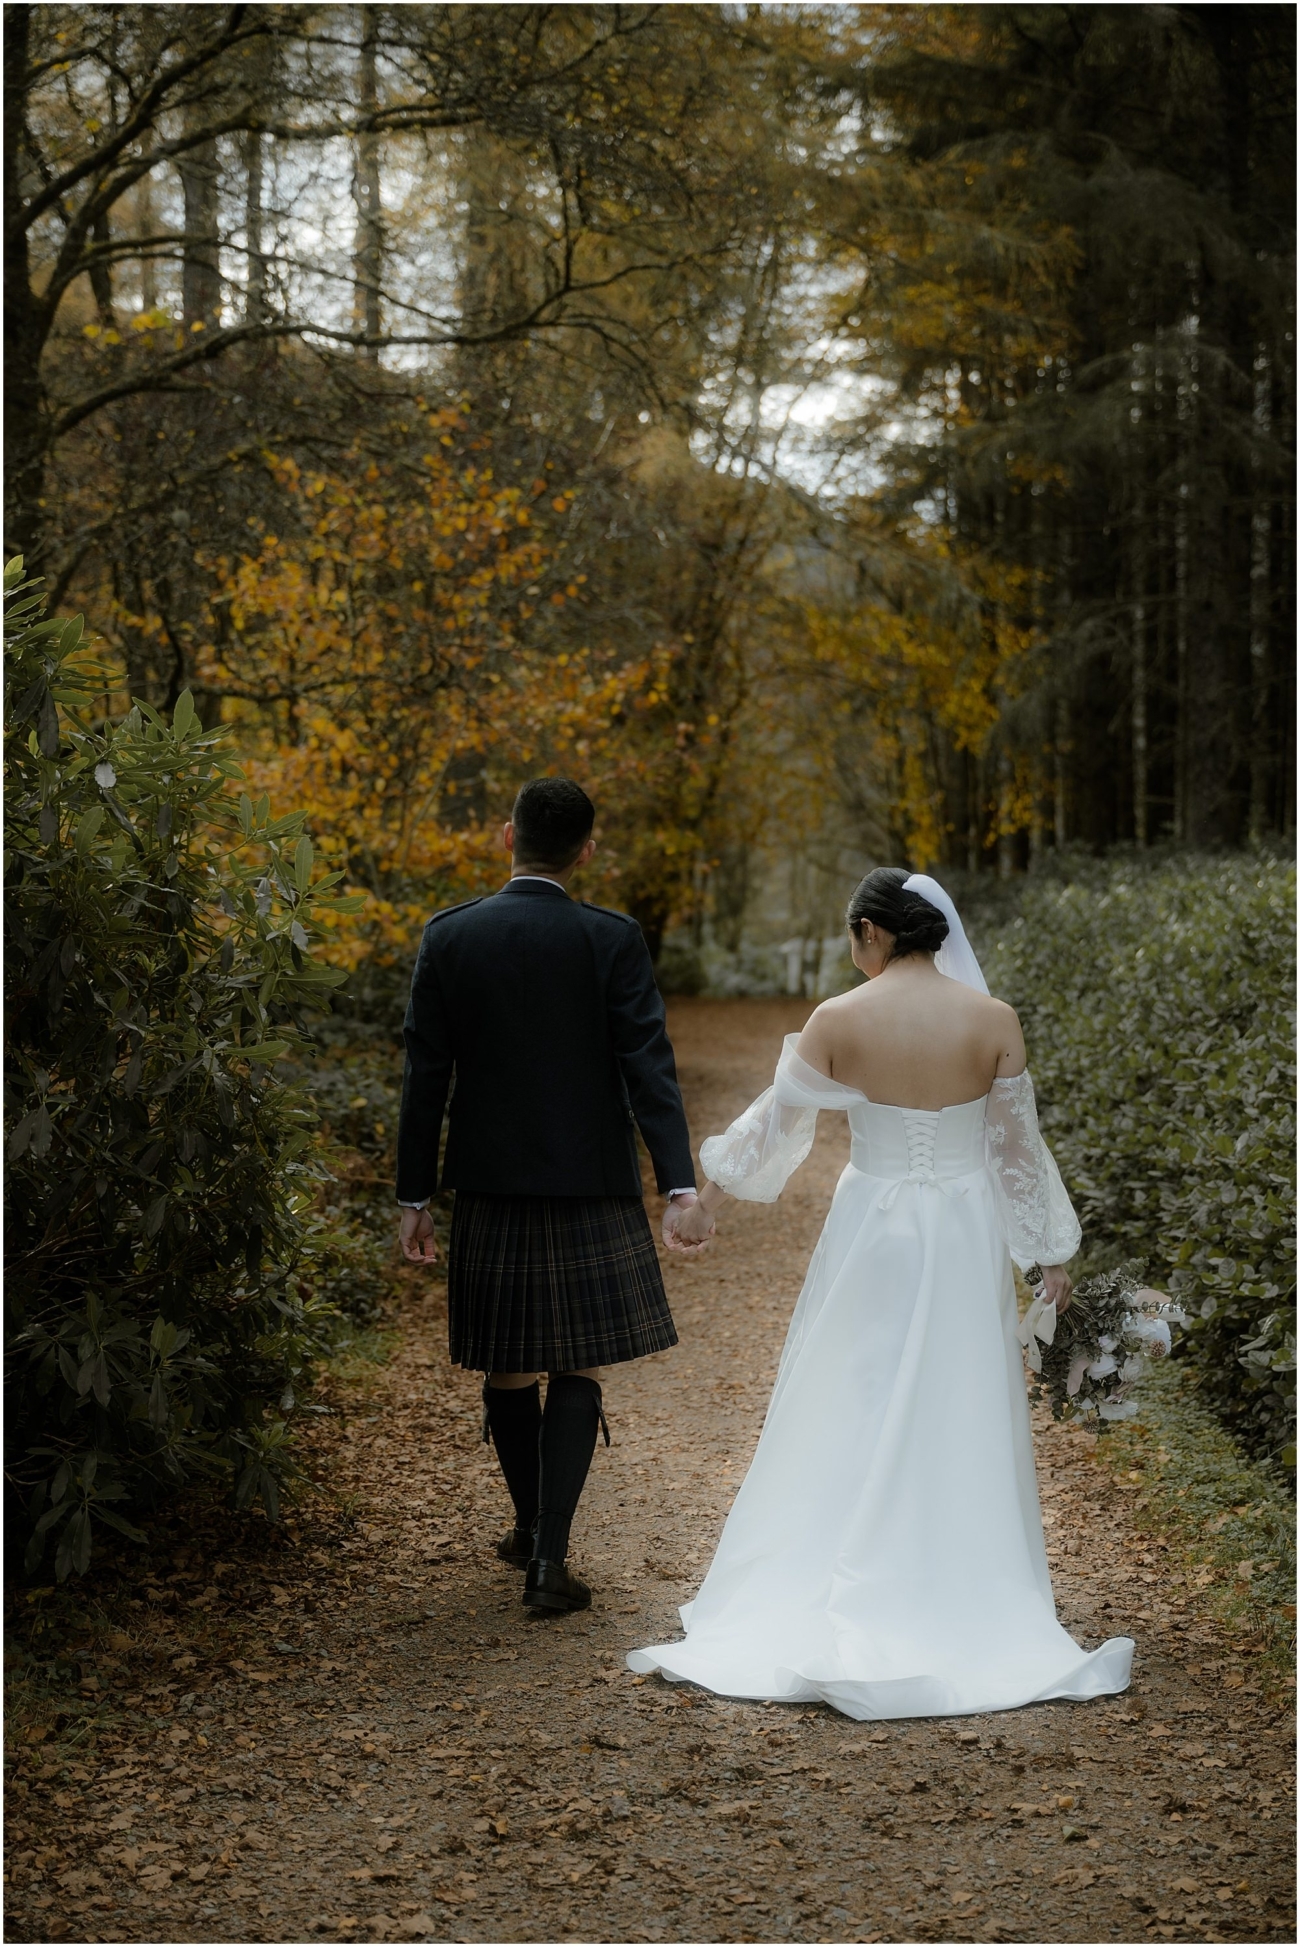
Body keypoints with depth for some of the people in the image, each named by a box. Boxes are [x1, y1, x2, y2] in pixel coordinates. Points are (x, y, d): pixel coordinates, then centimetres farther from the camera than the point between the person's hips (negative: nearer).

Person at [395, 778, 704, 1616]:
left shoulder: (449, 936, -1)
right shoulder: (612, 940, -7)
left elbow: (425, 1076, 0)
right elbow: (648, 1064, -13)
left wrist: (415, 1197, 5)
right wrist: (680, 1183, -16)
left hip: (488, 1184, 2)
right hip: (590, 1188, -2)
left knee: (506, 1367, 16)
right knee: (578, 1370, 4)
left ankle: (533, 1524, 32)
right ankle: (549, 1556, -4)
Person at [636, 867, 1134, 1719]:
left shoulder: (839, 1019, -10)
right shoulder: (994, 1019, -7)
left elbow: (775, 1122, -1)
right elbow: (1017, 1144, -2)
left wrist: (707, 1200, 13)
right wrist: (1050, 1252, 9)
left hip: (873, 1232, -1)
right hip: (966, 1235, 1)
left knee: (850, 1419, 10)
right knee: (962, 1422, 10)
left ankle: (840, 1597, 15)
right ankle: (966, 1604, 15)